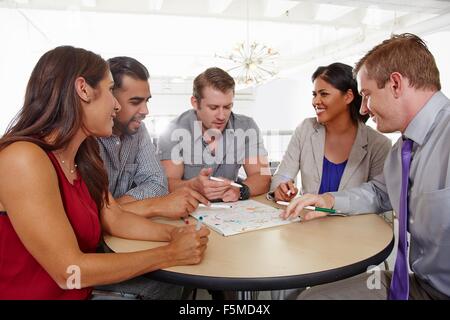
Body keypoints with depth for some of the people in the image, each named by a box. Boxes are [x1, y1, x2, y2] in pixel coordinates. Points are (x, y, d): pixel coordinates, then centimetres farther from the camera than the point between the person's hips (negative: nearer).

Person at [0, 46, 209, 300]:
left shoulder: (83, 158, 1)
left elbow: (115, 219, 4)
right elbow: (69, 272, -25)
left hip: (82, 293, 7)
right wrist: (170, 254, -20)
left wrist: (172, 233, -12)